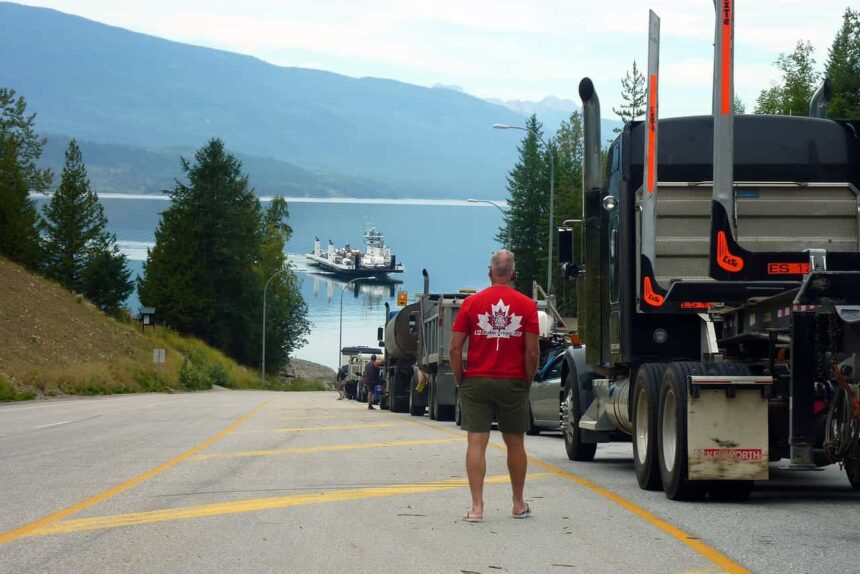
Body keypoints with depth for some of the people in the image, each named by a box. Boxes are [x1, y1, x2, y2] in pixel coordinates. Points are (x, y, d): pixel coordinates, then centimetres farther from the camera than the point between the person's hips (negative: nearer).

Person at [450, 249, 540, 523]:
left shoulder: (472, 303, -2)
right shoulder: (526, 305, -2)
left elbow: (455, 348, -4)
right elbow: (532, 351, -6)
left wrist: (460, 380, 7)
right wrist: (528, 382, 7)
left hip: (477, 382, -1)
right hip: (513, 383, 1)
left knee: (476, 443, -1)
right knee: (515, 443, 12)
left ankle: (476, 507, -8)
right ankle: (519, 504, 23)